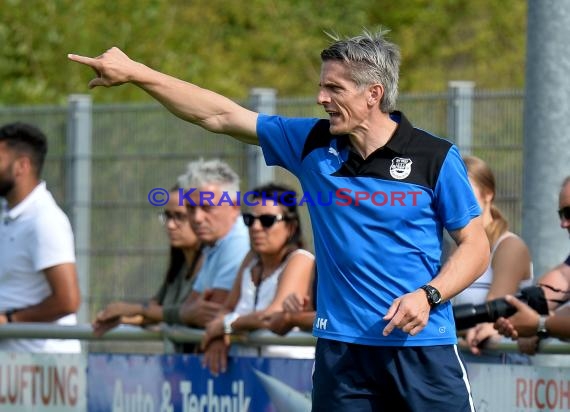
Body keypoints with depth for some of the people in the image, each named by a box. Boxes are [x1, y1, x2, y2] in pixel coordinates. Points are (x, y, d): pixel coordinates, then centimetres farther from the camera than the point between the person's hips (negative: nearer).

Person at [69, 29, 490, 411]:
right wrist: (135, 72, 6)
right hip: (341, 345, 3)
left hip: (422, 344, -3)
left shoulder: (436, 158, -4)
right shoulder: (312, 144, 6)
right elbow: (220, 115, 9)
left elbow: (476, 245, 1)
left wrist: (428, 296, -15)